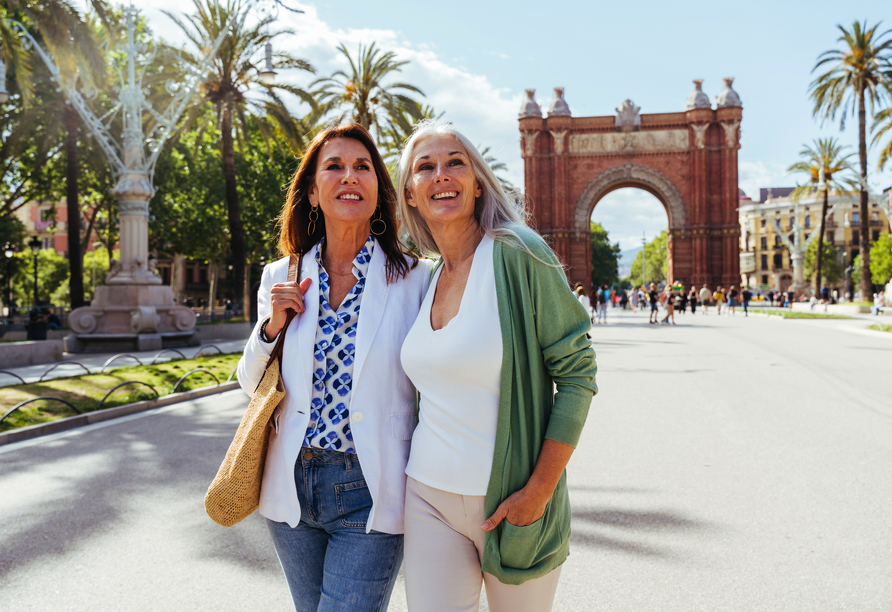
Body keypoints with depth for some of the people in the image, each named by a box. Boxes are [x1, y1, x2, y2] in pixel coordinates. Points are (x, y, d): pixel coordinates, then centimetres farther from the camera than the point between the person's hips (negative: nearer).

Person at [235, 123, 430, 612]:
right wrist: (272, 326, -7)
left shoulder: (412, 279, -6)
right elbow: (250, 384, 12)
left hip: (370, 495, -4)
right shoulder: (281, 278, 4)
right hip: (292, 488, 4)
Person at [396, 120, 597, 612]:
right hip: (429, 497, 5)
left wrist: (539, 491, -16)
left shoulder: (517, 255, -12)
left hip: (511, 500, -4)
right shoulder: (422, 281, 7)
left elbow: (577, 374, -13)